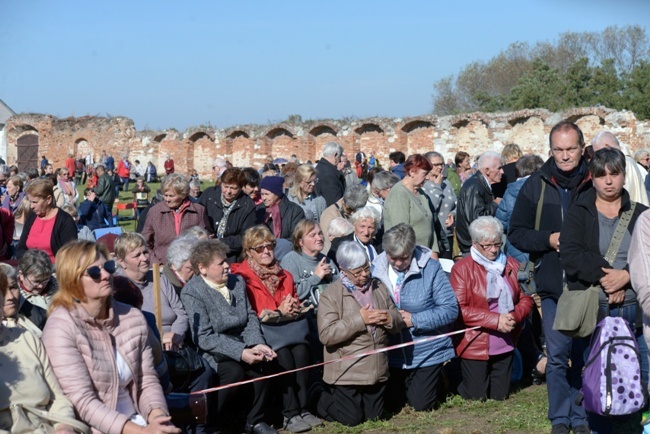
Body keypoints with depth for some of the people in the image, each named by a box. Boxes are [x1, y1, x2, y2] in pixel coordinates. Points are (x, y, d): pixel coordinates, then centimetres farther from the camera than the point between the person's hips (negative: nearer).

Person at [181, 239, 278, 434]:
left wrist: (256, 345, -15)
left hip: (241, 344, 6)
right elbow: (204, 337, -19)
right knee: (234, 370, -32)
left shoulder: (237, 281, 8)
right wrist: (241, 352, -27)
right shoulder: (191, 292, -13)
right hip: (210, 352, -6)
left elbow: (250, 318, 6)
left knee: (263, 362, -22)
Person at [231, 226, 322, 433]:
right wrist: (278, 313, -13)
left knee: (301, 351, -29)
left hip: (287, 327, 5)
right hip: (261, 330, -5)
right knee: (283, 355, -33)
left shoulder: (284, 276, 19)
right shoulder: (242, 277, -2)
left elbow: (295, 306, 25)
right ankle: (290, 414, -26)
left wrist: (293, 309, -1)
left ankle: (303, 408, -23)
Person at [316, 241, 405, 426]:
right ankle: (325, 399, 30)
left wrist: (389, 319, -16)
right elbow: (326, 335, -20)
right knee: (351, 419, 2)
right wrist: (359, 320, -24)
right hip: (346, 372, -5)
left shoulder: (379, 287, 7)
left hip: (377, 370, 5)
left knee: (373, 416, 16)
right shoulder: (331, 294, -11)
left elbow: (398, 323, 9)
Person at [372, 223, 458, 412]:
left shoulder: (430, 269, -15)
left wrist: (414, 320, -23)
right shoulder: (376, 270, -7)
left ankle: (437, 377, 34)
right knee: (390, 404, 14)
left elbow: (451, 309, -16)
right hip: (391, 355, 3)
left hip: (427, 352, -3)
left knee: (421, 405, 4)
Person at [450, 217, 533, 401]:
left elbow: (526, 298, 6)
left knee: (500, 395, 13)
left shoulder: (512, 265, 4)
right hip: (474, 344, -4)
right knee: (476, 396, 4)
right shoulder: (462, 269, -10)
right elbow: (459, 309, -16)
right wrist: (496, 320, -20)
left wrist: (515, 316, -16)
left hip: (505, 344, 5)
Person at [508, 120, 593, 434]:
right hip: (552, 285, 1)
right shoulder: (536, 185, 3)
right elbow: (516, 233, 5)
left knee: (584, 355, 8)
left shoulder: (595, 183, -2)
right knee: (557, 356, 5)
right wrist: (549, 239, -10)